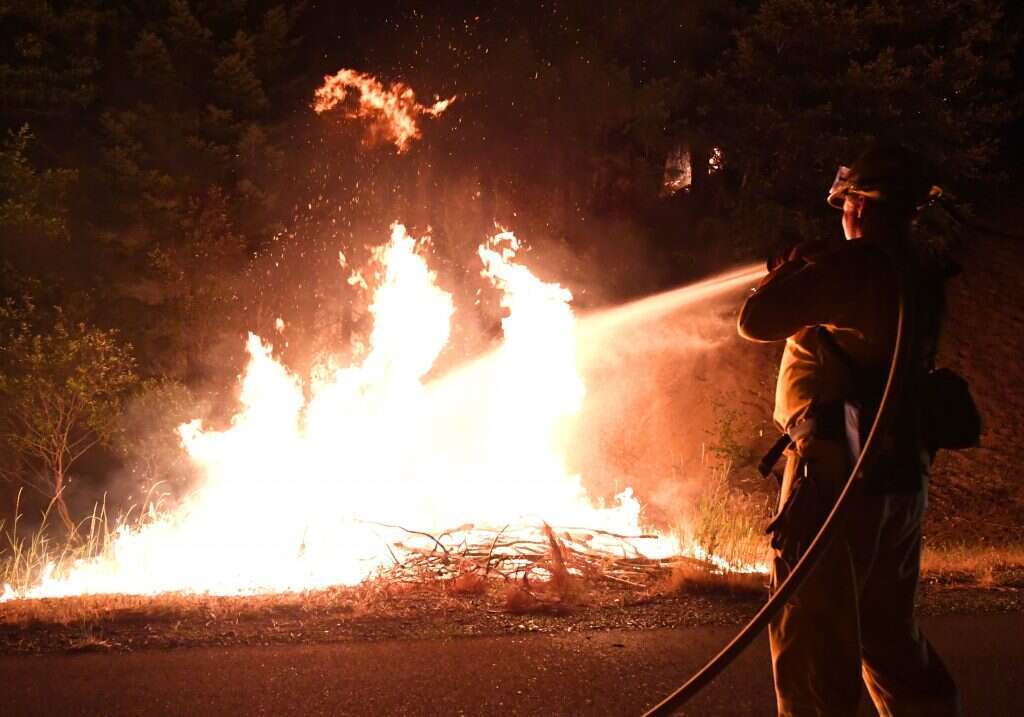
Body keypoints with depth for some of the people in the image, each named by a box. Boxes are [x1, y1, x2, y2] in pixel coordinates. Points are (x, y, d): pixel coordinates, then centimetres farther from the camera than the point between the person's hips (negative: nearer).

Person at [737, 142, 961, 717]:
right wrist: (809, 271, 28)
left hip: (840, 479, -9)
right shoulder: (921, 280, 12)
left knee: (814, 644, -3)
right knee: (891, 637, 20)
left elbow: (757, 321, -16)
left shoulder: (853, 265, -15)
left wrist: (792, 267, 3)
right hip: (904, 481, 9)